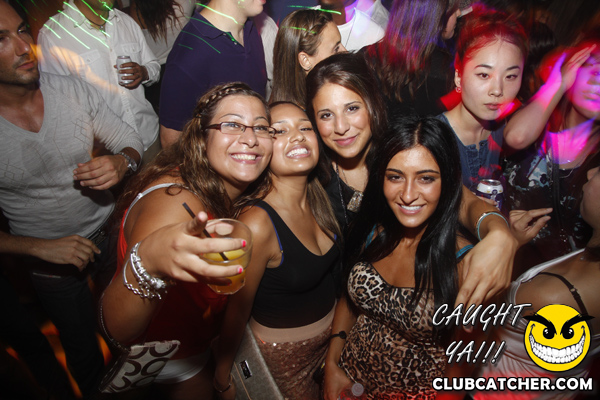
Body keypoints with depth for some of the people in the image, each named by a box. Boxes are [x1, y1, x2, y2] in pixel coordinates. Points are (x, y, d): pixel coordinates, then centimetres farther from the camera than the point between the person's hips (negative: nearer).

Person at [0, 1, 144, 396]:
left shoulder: (74, 90, -13)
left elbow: (130, 140, -4)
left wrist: (121, 163, -26)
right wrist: (41, 247, -24)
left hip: (109, 234, 2)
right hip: (48, 260, -2)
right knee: (81, 345, 21)